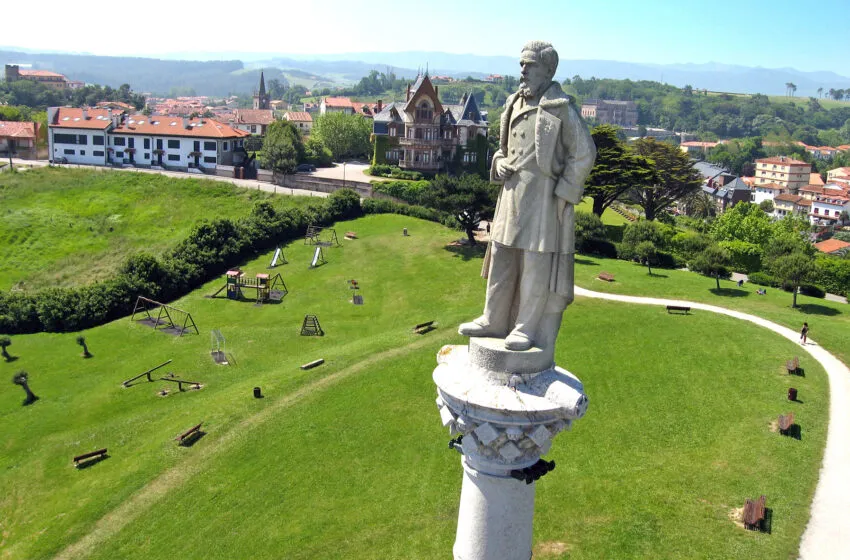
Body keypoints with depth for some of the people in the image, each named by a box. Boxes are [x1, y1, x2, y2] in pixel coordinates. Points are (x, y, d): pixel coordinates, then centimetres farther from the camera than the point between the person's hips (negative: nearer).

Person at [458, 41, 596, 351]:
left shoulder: (561, 108, -10)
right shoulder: (515, 104, 10)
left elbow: (583, 154, -9)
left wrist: (562, 194, -12)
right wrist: (499, 163, 2)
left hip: (544, 198, -7)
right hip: (512, 194, 7)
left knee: (536, 265, 0)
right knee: (501, 259, 13)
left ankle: (528, 328, 12)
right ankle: (494, 321, 26)